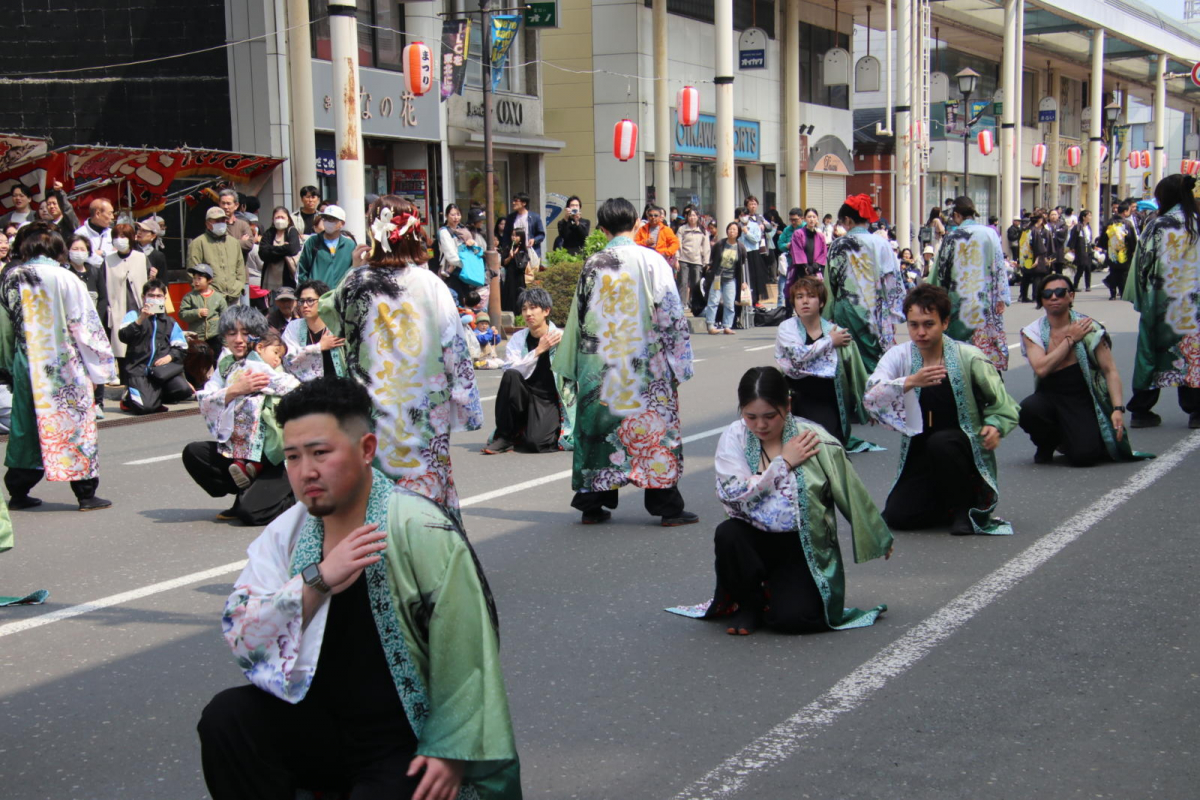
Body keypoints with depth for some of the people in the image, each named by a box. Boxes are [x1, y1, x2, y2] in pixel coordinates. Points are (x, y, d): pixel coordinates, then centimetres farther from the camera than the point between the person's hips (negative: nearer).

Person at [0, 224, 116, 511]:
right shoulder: (65, 278, -11)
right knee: (75, 423, 4)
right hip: (65, 365, -4)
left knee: (25, 426, 14)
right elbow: (85, 325, -8)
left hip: (26, 365, 4)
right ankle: (86, 494, 6)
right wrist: (98, 367, -1)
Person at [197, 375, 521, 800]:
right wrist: (317, 582, -22)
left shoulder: (421, 530, -14)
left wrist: (452, 753, -13)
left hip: (406, 748, -5)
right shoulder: (285, 534, 2)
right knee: (226, 717, -18)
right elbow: (241, 639, -8)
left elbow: (466, 650, -13)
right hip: (319, 727, 5)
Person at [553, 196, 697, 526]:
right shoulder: (651, 260, -5)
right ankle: (668, 507, 5)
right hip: (645, 363, -3)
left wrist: (570, 368, 17)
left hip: (599, 366, 3)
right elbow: (670, 314, -7)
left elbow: (578, 317, 9)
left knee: (598, 425, 10)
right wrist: (679, 362, 0)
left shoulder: (592, 265, 3)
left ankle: (592, 504, 14)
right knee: (655, 425, 3)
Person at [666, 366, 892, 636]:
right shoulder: (734, 437, -5)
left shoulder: (814, 439, -8)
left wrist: (878, 540, 14)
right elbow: (730, 495, -17)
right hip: (755, 538, 2)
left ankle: (774, 592, 15)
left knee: (790, 617, -24)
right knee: (727, 534, -32)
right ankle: (747, 603, -3)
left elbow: (852, 496, 3)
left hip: (805, 545, -1)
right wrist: (783, 463, -15)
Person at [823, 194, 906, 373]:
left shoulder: (837, 245, -1)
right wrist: (892, 317, 3)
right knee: (874, 362, 2)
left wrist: (829, 316, 12)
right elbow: (893, 283, -3)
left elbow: (830, 283, 4)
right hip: (875, 312, -1)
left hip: (845, 313, 1)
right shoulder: (881, 245, -5)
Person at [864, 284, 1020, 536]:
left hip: (966, 450, -2)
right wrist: (910, 382, -36)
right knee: (896, 516, -15)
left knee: (941, 442, -36)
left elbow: (1003, 405, 0)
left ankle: (966, 505, -9)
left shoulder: (969, 357, -9)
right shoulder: (898, 357, -5)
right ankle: (949, 501, 15)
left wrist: (995, 427, -21)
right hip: (920, 455, 3)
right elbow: (870, 398, -21)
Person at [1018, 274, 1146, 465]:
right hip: (1049, 397, 2)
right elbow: (1041, 369, -16)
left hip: (1082, 400, -2)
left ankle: (1067, 441, 16)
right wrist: (1070, 339, -12)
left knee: (1083, 456, -25)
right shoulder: (1032, 332, 0)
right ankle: (1047, 444, 3)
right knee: (1026, 410, -33)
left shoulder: (1089, 329, -4)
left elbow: (1110, 371, -6)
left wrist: (1118, 408, -17)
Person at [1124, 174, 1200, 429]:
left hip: (1162, 301, -2)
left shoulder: (1159, 226, -8)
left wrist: (1141, 298, 0)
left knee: (1152, 351, 5)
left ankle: (1141, 410, 7)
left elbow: (1143, 266, -8)